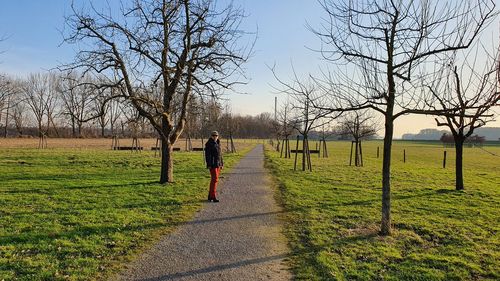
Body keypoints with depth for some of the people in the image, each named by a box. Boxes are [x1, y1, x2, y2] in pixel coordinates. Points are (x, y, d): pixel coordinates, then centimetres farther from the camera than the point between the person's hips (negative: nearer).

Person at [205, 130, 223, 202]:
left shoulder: (218, 143, 14)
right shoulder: (209, 144, -9)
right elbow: (207, 155, -15)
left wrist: (222, 163, 16)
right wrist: (209, 164, -21)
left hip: (218, 164, 8)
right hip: (212, 164, -8)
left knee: (214, 180, 11)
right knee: (214, 179, -12)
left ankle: (210, 196, 19)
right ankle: (213, 197, -9)